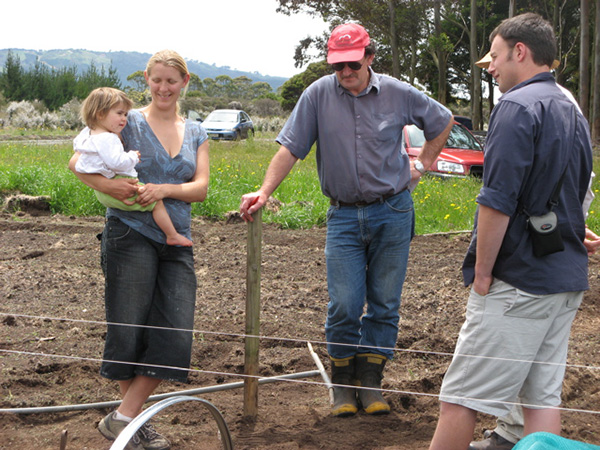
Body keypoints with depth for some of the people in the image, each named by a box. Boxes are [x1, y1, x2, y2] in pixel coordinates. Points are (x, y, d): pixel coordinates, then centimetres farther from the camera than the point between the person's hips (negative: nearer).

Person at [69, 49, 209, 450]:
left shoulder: (196, 133, 15)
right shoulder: (128, 123, 3)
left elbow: (201, 188, 4)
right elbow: (78, 161, -1)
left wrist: (164, 190, -15)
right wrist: (108, 185, -20)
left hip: (176, 241, 4)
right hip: (132, 234, -4)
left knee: (174, 334, -5)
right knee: (129, 329, -3)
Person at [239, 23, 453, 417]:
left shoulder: (398, 94, -1)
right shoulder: (319, 95, -4)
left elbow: (443, 121, 16)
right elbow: (290, 148, -6)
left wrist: (423, 164, 10)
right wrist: (264, 192, -17)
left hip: (392, 211, 1)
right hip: (344, 215, 0)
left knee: (385, 303, 4)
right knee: (344, 305, -5)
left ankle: (370, 380, 14)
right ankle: (343, 384, 11)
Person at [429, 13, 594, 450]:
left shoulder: (518, 106, -14)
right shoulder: (573, 112, 16)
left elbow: (498, 201, -20)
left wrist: (482, 272, -13)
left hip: (518, 283, -9)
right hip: (568, 281, 9)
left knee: (460, 397, -2)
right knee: (543, 396, 11)